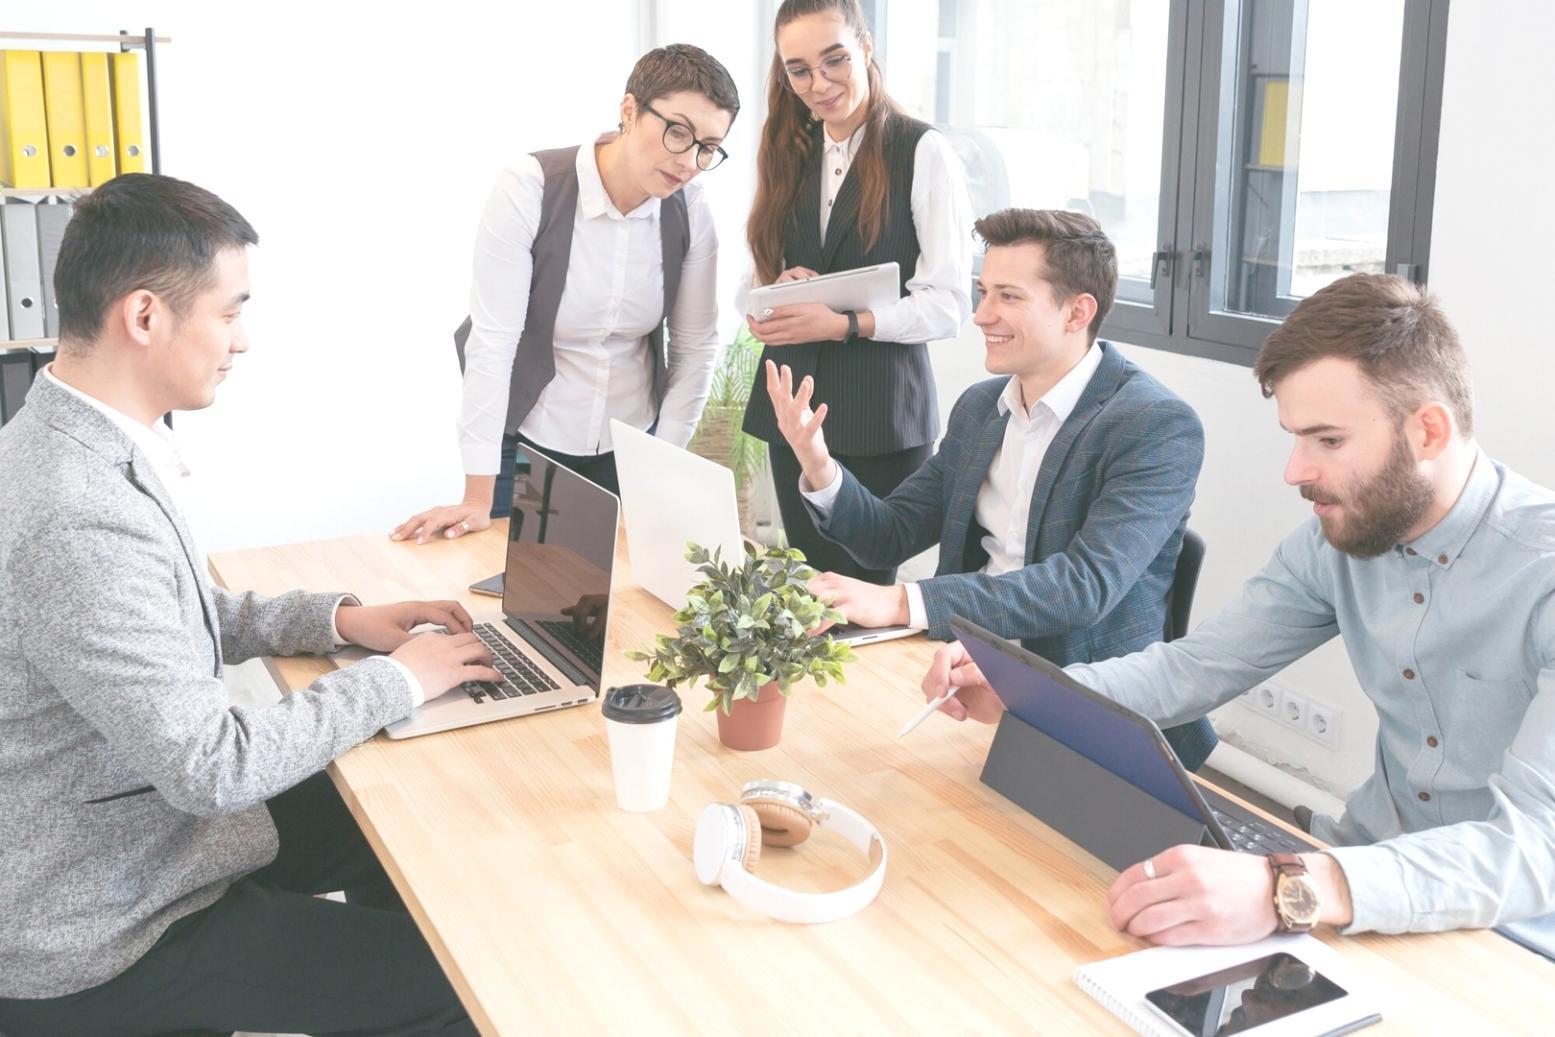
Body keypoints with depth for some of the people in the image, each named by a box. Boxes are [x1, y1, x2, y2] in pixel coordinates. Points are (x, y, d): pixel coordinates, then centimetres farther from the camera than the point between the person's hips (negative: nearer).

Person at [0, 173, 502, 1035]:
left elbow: (174, 620, 13)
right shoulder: (78, 525, -33)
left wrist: (334, 619, 2)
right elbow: (213, 766, -28)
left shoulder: (72, 440, -1)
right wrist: (395, 681, -16)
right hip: (97, 940, -9)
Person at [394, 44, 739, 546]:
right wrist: (478, 498, -23)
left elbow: (696, 348, -1)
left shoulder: (690, 211, -10)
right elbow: (492, 341, -22)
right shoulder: (530, 188, -20)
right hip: (526, 444, -3)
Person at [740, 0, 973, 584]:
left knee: (864, 586, 2)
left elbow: (948, 305, -11)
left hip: (881, 411, -5)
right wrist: (776, 292, -9)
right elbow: (753, 283, 14)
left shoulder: (922, 152, -7)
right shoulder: (789, 155, 11)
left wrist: (842, 324, -22)